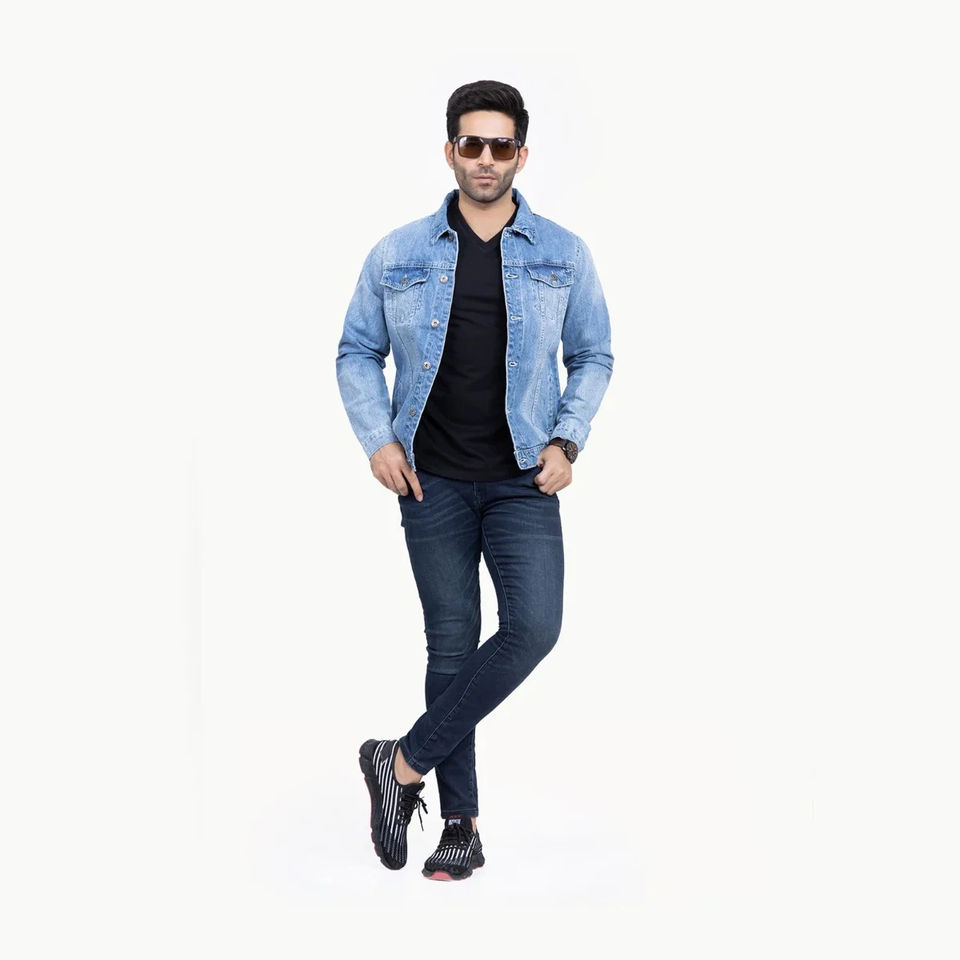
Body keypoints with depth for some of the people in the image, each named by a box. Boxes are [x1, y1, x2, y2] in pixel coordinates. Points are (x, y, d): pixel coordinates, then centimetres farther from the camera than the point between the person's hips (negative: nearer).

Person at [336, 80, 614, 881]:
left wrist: (567, 441, -3)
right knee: (452, 642, 4)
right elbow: (358, 352, 10)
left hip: (523, 480, 0)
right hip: (432, 479, 0)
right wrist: (377, 439, -4)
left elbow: (593, 358, 11)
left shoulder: (563, 256, 3)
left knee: (534, 626, -18)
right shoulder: (398, 255, 3)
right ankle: (461, 823, 14)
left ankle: (406, 762, -4)